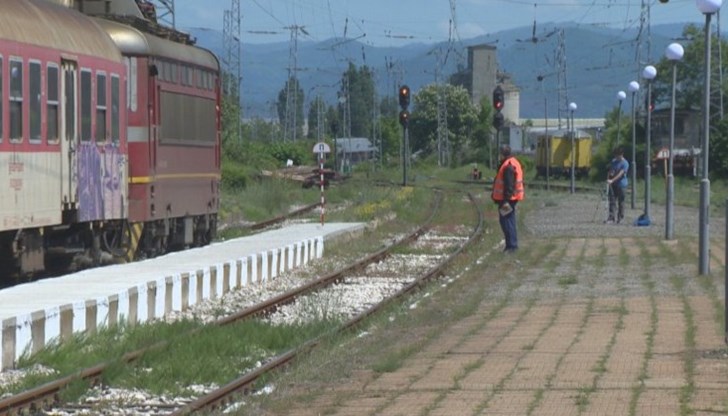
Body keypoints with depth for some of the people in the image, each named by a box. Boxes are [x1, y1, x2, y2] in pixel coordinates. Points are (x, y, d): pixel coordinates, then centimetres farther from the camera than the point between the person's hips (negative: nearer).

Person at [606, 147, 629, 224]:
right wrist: (608, 180, 3)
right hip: (613, 184, 5)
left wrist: (612, 180, -28)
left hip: (621, 185, -5)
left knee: (621, 201, 4)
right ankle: (611, 218, -5)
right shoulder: (613, 161, 10)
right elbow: (610, 171, 17)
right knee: (612, 201, -2)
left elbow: (620, 174, -20)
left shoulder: (625, 163, -11)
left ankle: (620, 217, 15)